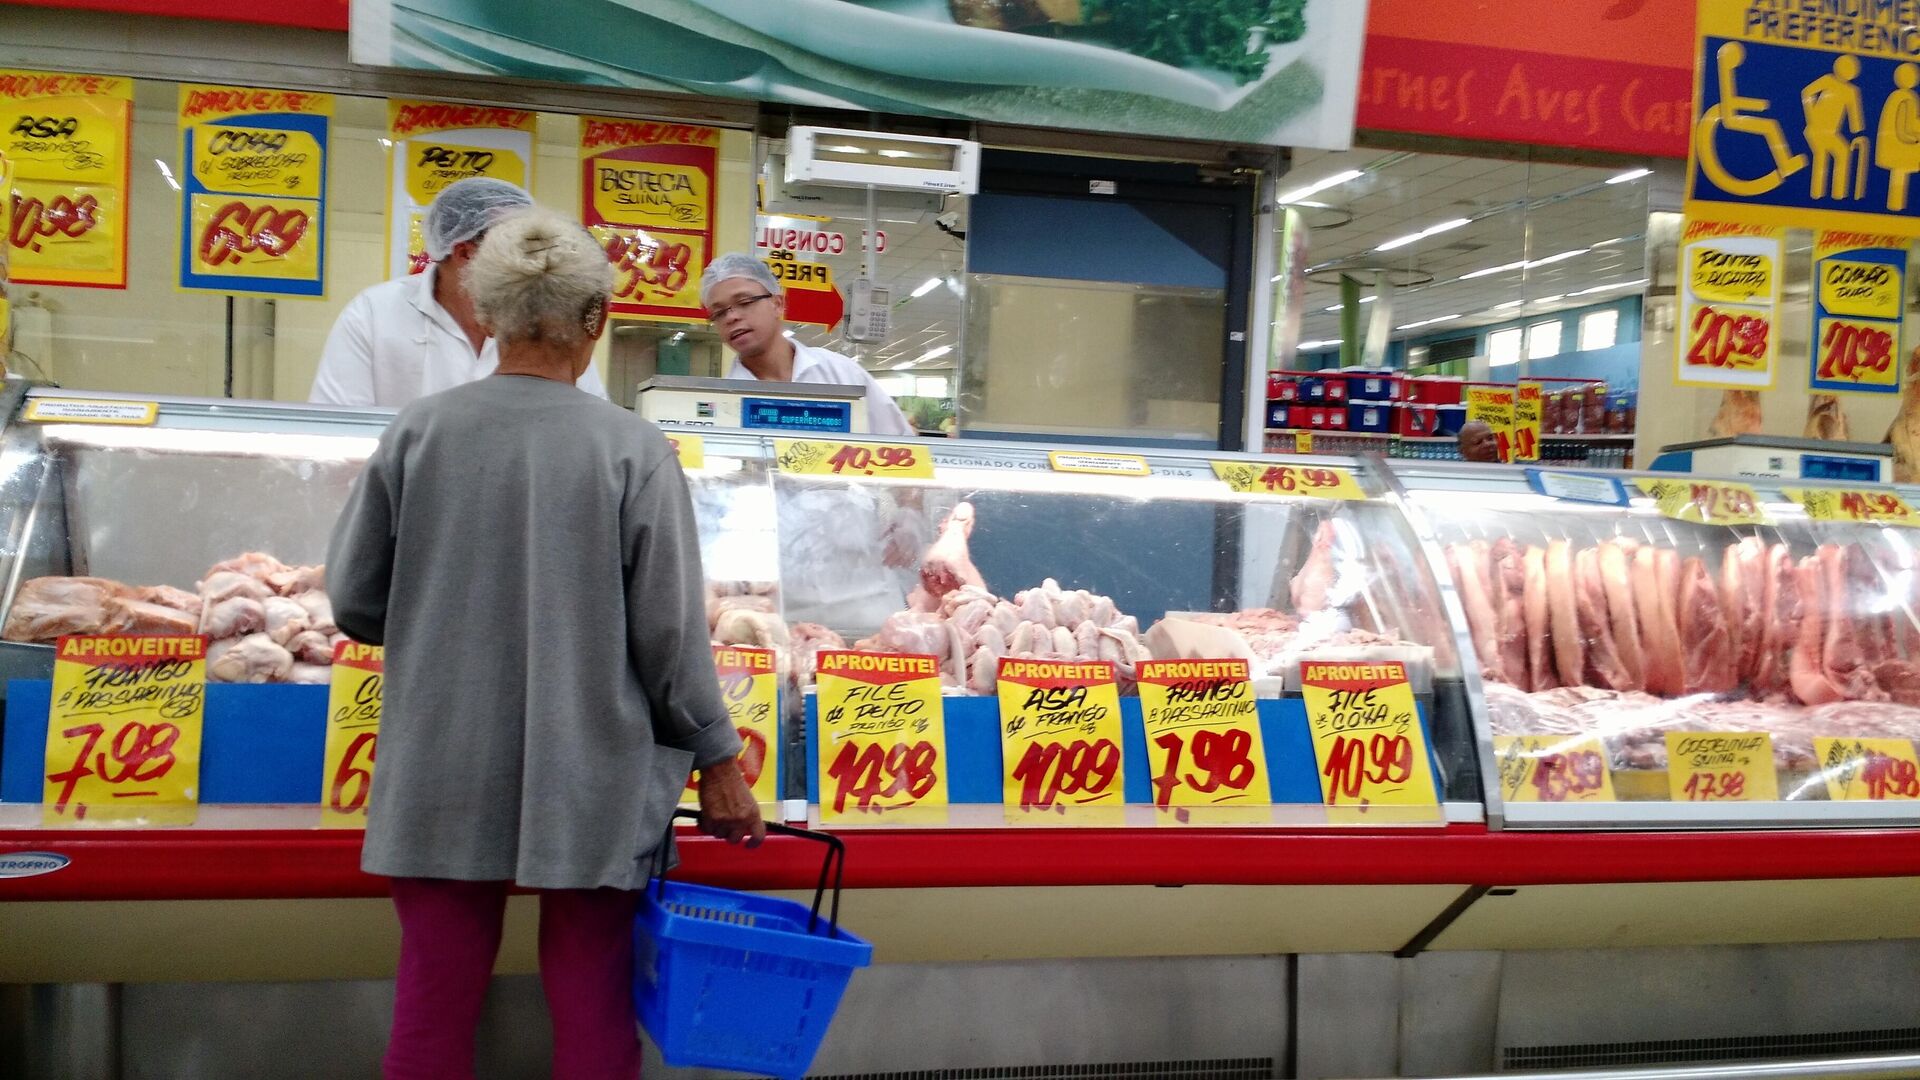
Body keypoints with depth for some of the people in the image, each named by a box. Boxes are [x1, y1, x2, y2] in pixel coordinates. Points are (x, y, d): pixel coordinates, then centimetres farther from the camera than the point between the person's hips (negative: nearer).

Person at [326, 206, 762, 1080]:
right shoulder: (631, 450, -11)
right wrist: (716, 760, 5)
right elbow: (669, 631, -8)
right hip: (588, 790, -2)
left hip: (443, 782, 2)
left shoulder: (418, 432, -5)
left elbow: (354, 601, 2)